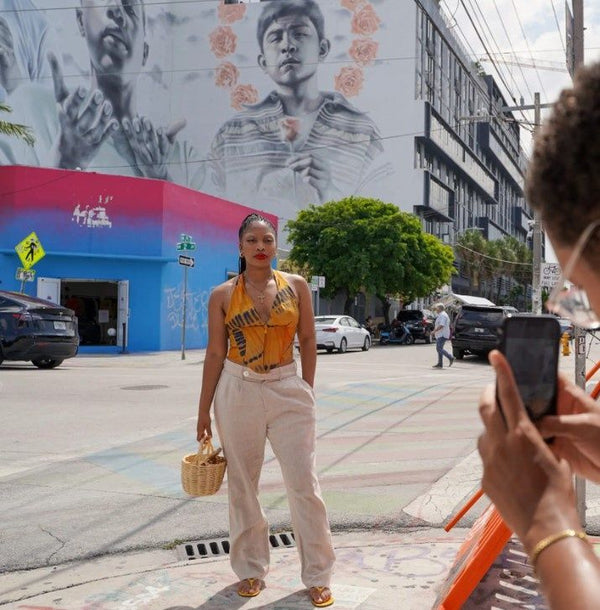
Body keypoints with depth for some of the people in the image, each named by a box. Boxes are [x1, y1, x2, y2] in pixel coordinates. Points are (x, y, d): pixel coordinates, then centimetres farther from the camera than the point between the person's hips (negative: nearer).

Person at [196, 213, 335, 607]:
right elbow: (215, 353, 3)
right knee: (243, 485, 10)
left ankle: (318, 576, 13)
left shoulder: (296, 287, 2)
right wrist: (204, 410, 4)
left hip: (288, 390, 0)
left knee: (305, 485, -1)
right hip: (238, 392, 1)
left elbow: (308, 341, 7)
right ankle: (251, 569, 27)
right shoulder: (223, 295, 1)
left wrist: (307, 391, 3)